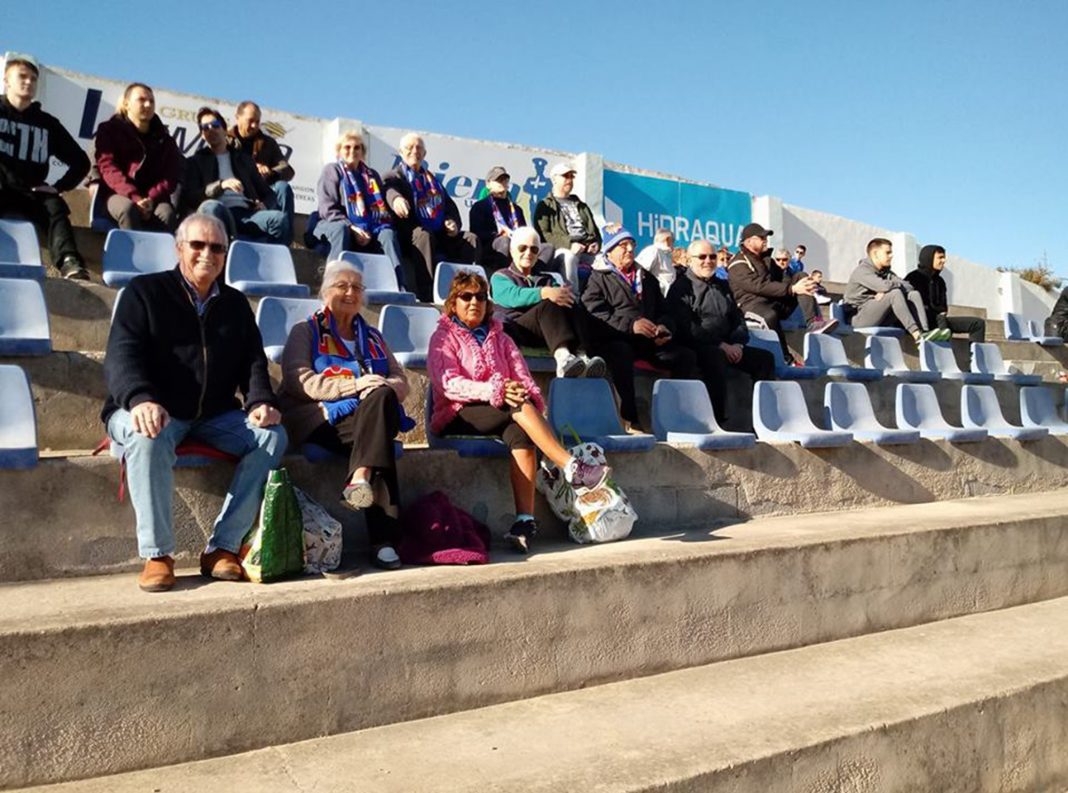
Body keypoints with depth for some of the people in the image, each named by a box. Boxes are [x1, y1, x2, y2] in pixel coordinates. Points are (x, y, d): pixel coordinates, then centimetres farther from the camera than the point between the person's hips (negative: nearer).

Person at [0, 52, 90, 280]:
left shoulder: (47, 123, 17)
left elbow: (80, 161, 16)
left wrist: (59, 186, 2)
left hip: (31, 193, 2)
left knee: (55, 206, -30)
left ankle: (69, 263, -51)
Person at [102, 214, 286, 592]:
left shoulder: (235, 303, 16)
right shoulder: (145, 291, 3)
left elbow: (254, 361, 11)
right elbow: (121, 356, -9)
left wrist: (261, 401, -13)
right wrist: (140, 399, -31)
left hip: (215, 416, 4)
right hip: (153, 411, -4)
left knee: (273, 435, -21)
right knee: (148, 437, -37)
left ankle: (222, 547, -21)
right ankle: (157, 554, -27)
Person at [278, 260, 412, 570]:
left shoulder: (372, 337, 28)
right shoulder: (305, 332, 14)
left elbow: (401, 382, 17)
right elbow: (300, 382, -4)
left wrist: (381, 389, -10)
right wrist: (356, 384, -16)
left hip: (370, 416, 4)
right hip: (320, 420, -4)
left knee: (381, 397, -34)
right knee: (381, 439, -34)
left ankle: (361, 477, -47)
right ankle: (384, 538, -41)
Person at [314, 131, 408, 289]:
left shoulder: (371, 175, 23)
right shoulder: (331, 170, 11)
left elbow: (382, 207, 12)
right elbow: (327, 208, -3)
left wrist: (369, 232, -9)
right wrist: (351, 227, -18)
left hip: (368, 231, 3)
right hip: (335, 225, -3)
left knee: (388, 234, -27)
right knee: (341, 229, -38)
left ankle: (400, 288, -43)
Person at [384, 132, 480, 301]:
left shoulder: (431, 178, 30)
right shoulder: (394, 176, 10)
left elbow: (450, 204, 24)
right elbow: (390, 190, -15)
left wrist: (454, 222, 0)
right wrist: (396, 198, -42)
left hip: (440, 234, 6)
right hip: (412, 234, -5)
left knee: (470, 238, -15)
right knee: (423, 235, -37)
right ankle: (425, 292, -44)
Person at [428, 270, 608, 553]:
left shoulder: (500, 338, 23)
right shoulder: (443, 337, 8)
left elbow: (522, 376, 9)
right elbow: (448, 383, -10)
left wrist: (527, 395, -16)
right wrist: (494, 390, -25)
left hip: (503, 412, 4)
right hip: (459, 416, -3)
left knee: (521, 435, -34)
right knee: (519, 406, -32)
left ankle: (525, 521, -41)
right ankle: (572, 467, -37)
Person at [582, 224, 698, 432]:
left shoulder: (647, 278, 27)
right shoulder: (598, 278, 9)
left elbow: (664, 311, 28)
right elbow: (594, 315, -8)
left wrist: (664, 327, 2)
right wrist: (631, 324, -21)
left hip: (648, 341, 6)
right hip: (615, 340, -5)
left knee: (686, 356, -17)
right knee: (622, 353, -40)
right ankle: (630, 419, -38)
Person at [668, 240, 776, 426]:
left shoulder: (722, 286, 23)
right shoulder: (681, 287, 0)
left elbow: (738, 318, 22)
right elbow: (686, 327, -12)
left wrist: (737, 344, -1)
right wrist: (721, 345, -17)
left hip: (729, 347, 7)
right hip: (697, 348, -7)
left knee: (765, 358, -8)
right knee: (715, 357, -37)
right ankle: (716, 419, -37)